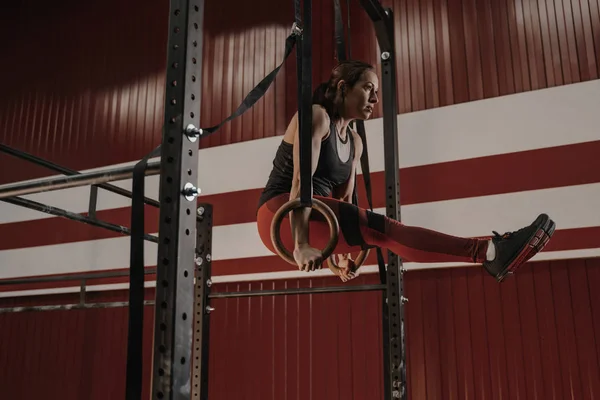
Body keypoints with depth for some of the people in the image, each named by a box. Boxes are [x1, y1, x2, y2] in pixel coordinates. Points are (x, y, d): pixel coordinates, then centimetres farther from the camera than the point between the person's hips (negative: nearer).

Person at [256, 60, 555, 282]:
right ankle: (488, 253, -40)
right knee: (377, 228, -27)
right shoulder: (316, 116, -8)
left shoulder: (355, 142, 16)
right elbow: (300, 182, -20)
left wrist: (342, 255, 9)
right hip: (281, 215, -8)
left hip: (314, 216, 8)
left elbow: (343, 200, 14)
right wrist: (301, 246, -28)